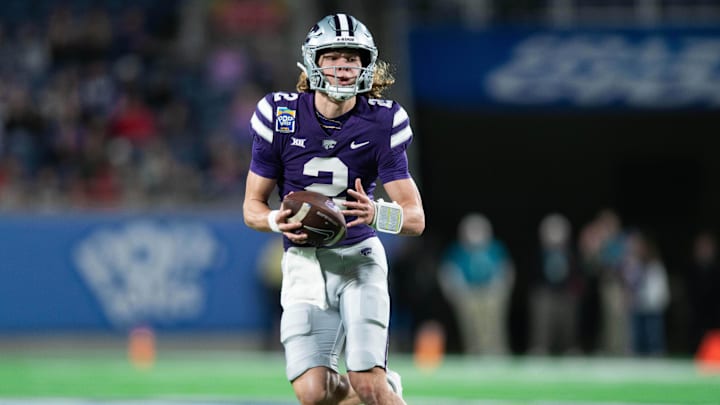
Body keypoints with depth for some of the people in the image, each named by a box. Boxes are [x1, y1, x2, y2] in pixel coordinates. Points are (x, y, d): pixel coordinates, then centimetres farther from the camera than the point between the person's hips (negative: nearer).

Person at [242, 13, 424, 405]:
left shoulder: (382, 123, -6)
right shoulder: (280, 115, -5)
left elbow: (415, 217, -6)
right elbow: (253, 206, 4)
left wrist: (377, 214, -28)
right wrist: (277, 221, -19)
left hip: (358, 255, -1)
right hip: (304, 260, 1)